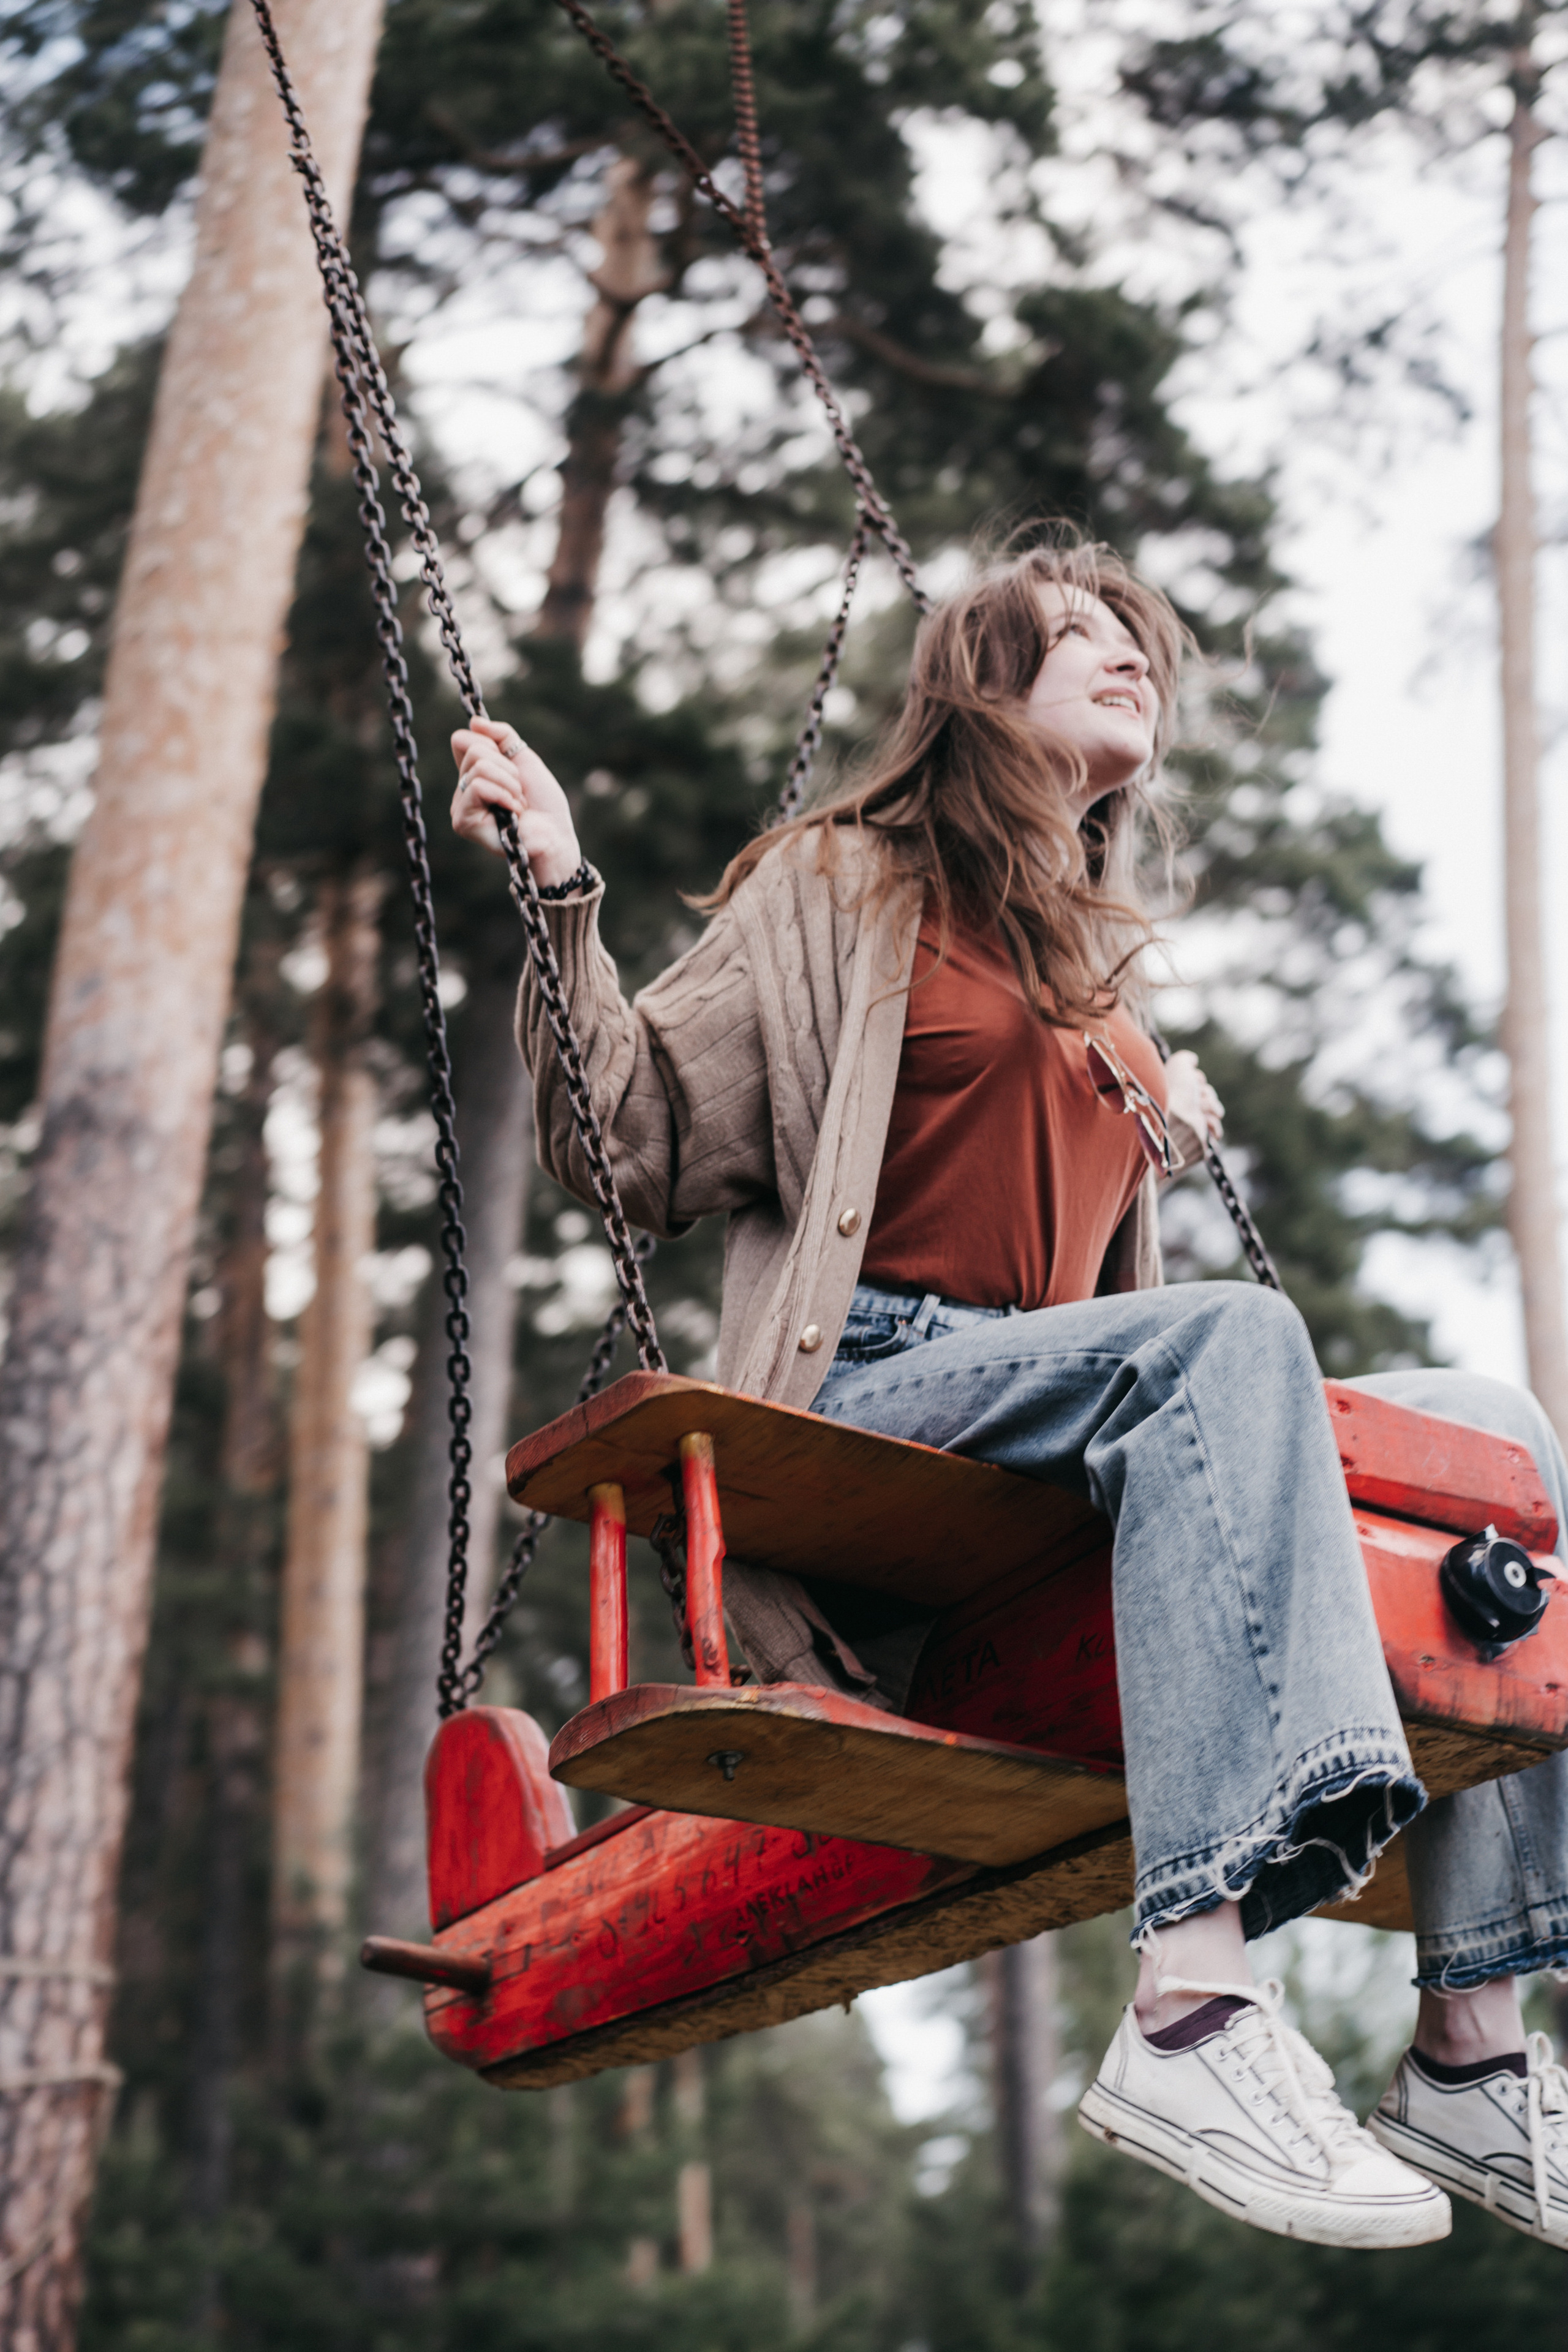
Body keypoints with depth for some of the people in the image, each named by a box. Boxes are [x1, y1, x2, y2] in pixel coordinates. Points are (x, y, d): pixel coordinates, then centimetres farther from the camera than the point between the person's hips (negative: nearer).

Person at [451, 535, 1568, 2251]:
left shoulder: (1097, 966, 29)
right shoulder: (838, 886, 10)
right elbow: (638, 1151, 1)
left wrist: (1163, 1145, 21)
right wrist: (558, 899, -7)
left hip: (1045, 1419, 7)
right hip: (865, 1390, -7)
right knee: (1229, 1334, -34)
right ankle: (1191, 2012, -49)